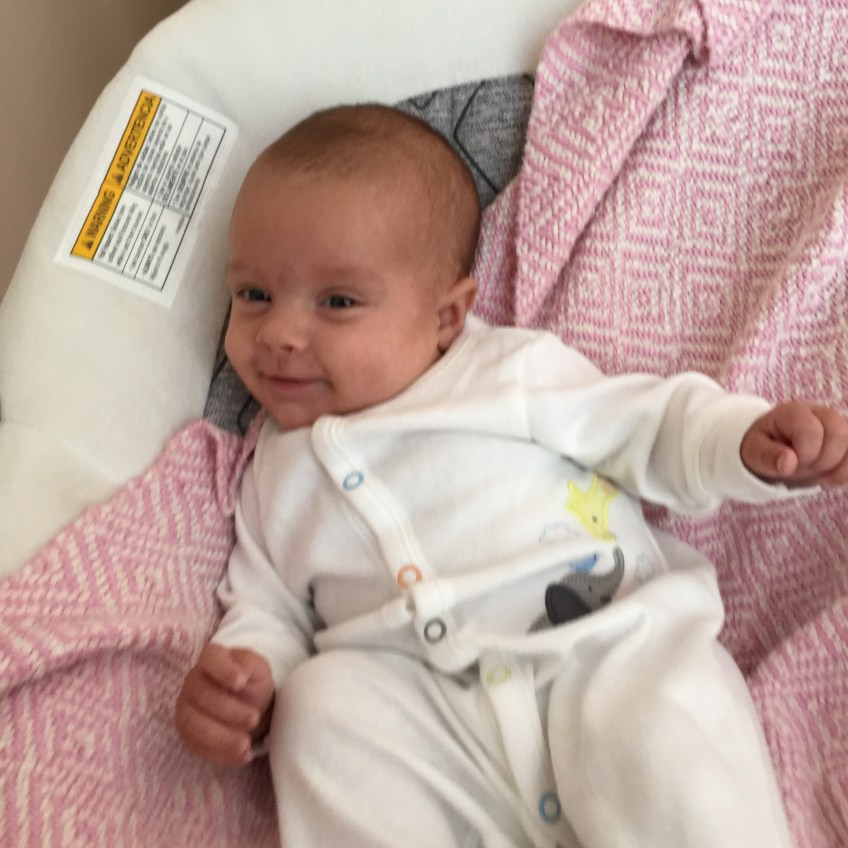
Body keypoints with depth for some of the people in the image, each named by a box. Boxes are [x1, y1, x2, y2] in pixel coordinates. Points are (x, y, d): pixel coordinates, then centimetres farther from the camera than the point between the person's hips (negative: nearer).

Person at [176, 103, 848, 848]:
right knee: (321, 702, -23)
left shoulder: (515, 372, 8)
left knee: (664, 748, -31)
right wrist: (242, 683, -3)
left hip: (609, 644, -2)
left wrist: (750, 441, -11)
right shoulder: (277, 474, 19)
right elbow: (269, 609, 19)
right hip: (424, 712, 3)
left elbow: (647, 423, 8)